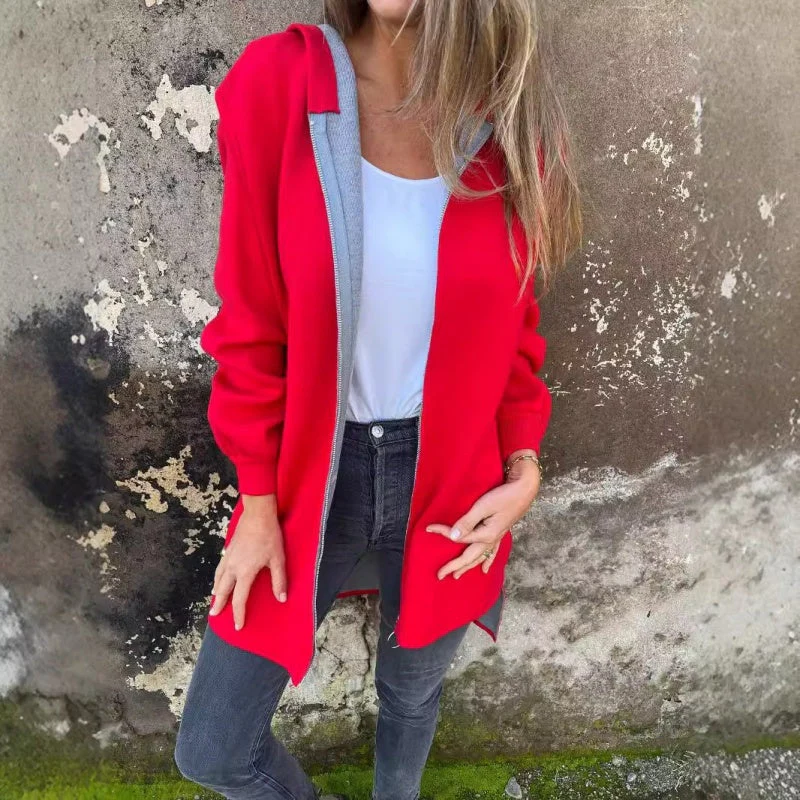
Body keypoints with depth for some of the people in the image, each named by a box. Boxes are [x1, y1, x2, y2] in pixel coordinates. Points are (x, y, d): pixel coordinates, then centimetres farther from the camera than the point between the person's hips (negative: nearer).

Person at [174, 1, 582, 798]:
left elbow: (513, 330, 4)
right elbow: (250, 324, -8)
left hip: (449, 483, 2)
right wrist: (257, 501, -5)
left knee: (412, 691, 25)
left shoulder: (511, 124, -6)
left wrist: (523, 467, -7)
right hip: (311, 476, 0)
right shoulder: (278, 82, -12)